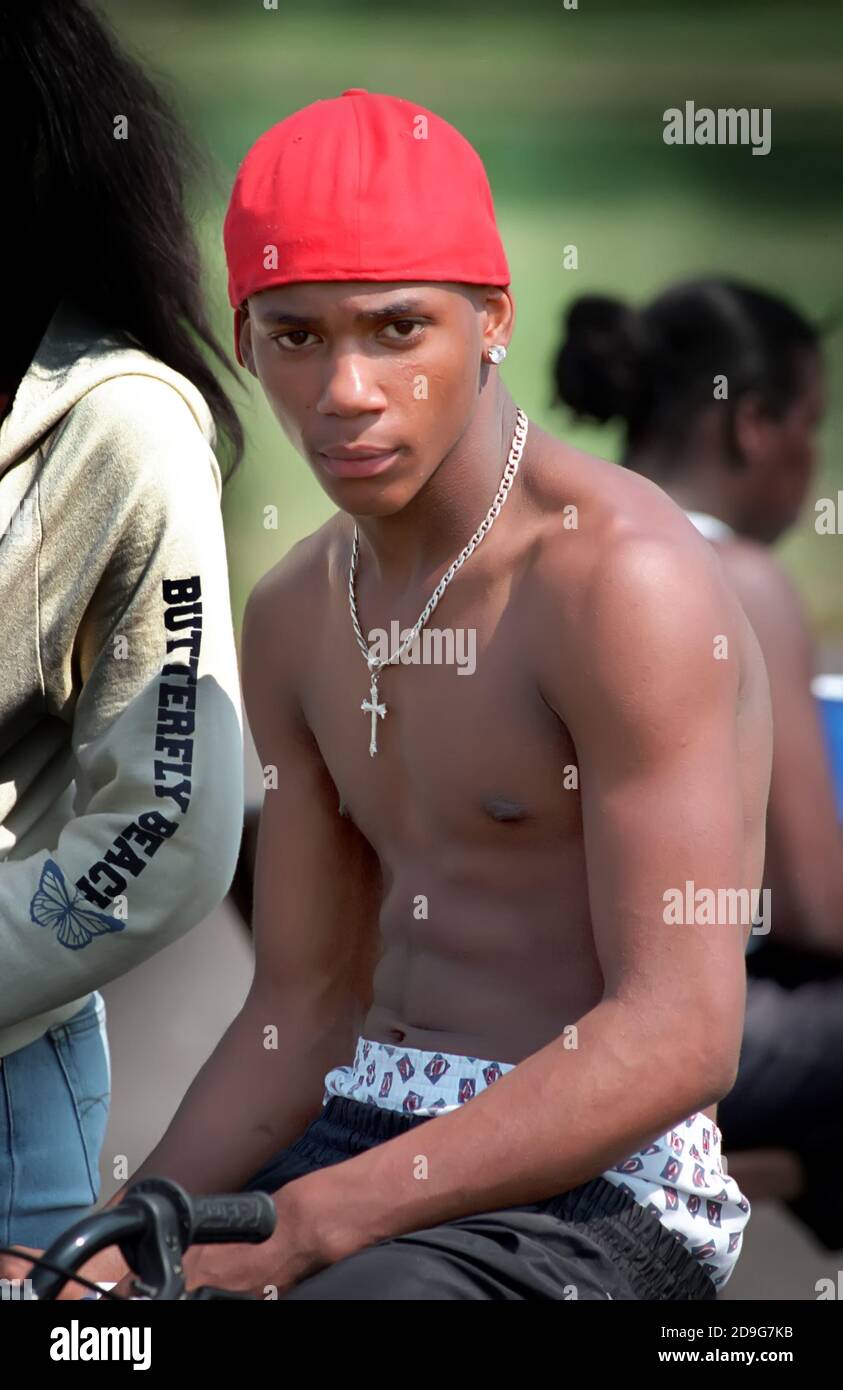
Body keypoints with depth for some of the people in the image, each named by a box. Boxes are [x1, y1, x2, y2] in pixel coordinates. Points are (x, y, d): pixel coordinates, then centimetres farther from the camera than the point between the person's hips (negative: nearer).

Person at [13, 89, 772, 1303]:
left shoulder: (621, 577, -13)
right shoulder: (297, 617, 12)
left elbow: (679, 1038, -19)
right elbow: (302, 1013, 15)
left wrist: (312, 1222, -23)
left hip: (602, 1196, -7)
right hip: (363, 1141, 7)